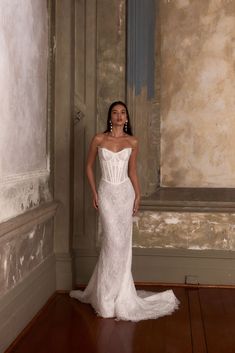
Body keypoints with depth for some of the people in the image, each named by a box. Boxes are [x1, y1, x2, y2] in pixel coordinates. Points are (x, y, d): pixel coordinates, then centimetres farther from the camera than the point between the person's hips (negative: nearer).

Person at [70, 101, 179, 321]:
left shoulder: (132, 142, 4)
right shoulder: (99, 139, -1)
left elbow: (132, 171, 10)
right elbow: (89, 166, 6)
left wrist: (138, 195, 6)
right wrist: (94, 193, 0)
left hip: (125, 192, 2)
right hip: (106, 193, -2)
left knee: (123, 242, 4)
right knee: (113, 241, -6)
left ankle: (116, 292, 21)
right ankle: (109, 297, 9)